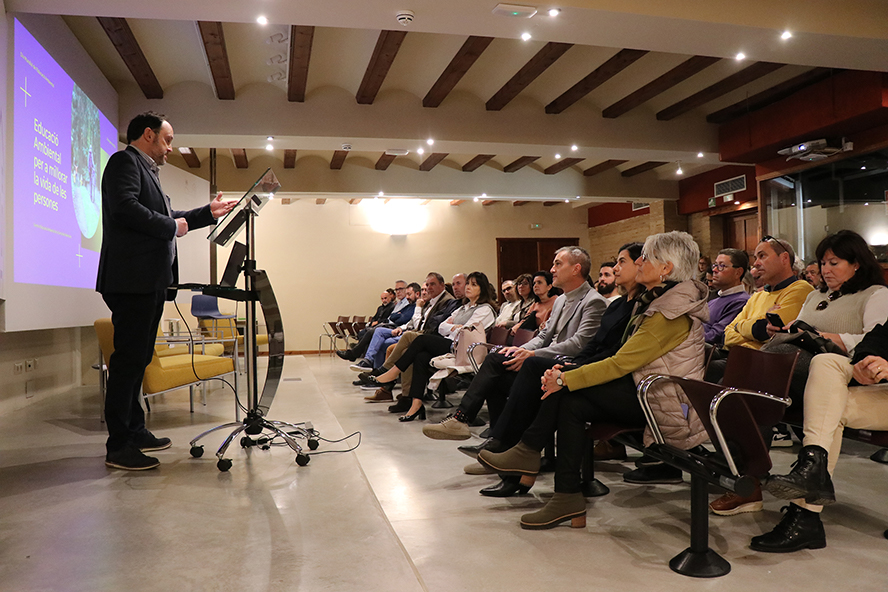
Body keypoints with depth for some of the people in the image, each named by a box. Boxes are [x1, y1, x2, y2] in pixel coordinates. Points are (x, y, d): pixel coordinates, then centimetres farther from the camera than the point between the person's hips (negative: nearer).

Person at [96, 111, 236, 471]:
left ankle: (135, 432, 22)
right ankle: (119, 447, -4)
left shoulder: (146, 170, 26)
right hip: (132, 280, -10)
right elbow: (125, 208, -19)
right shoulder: (125, 161, -3)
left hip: (150, 282, 10)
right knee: (128, 360, -9)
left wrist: (208, 212, 31)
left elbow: (165, 219, 32)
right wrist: (172, 226, -10)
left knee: (137, 360, 13)